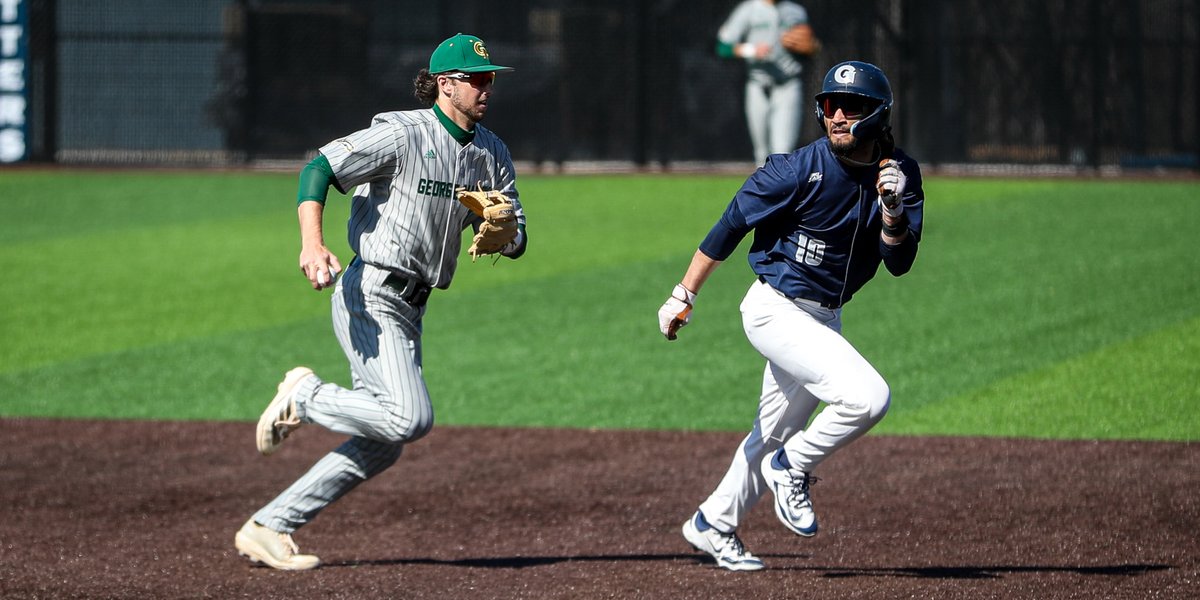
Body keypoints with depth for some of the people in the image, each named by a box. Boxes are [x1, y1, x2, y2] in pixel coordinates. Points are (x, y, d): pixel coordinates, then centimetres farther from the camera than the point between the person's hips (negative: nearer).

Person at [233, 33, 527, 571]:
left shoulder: (492, 154, 12)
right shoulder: (403, 134, -12)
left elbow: (516, 240, 15)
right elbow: (319, 169, -17)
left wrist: (501, 232, -10)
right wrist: (312, 244, -33)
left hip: (409, 312, 8)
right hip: (371, 299, -8)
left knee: (382, 446, 7)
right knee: (412, 418, -23)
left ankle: (267, 529, 12)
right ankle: (305, 396, 1)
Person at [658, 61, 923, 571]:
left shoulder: (901, 175, -4)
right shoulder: (800, 170, -19)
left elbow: (899, 262, -10)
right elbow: (731, 225, -10)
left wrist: (893, 209, -29)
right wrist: (684, 296, -7)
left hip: (824, 317, 7)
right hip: (776, 309, -7)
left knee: (776, 432, 19)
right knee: (868, 396, -24)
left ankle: (713, 526, 36)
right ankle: (792, 468, -1)